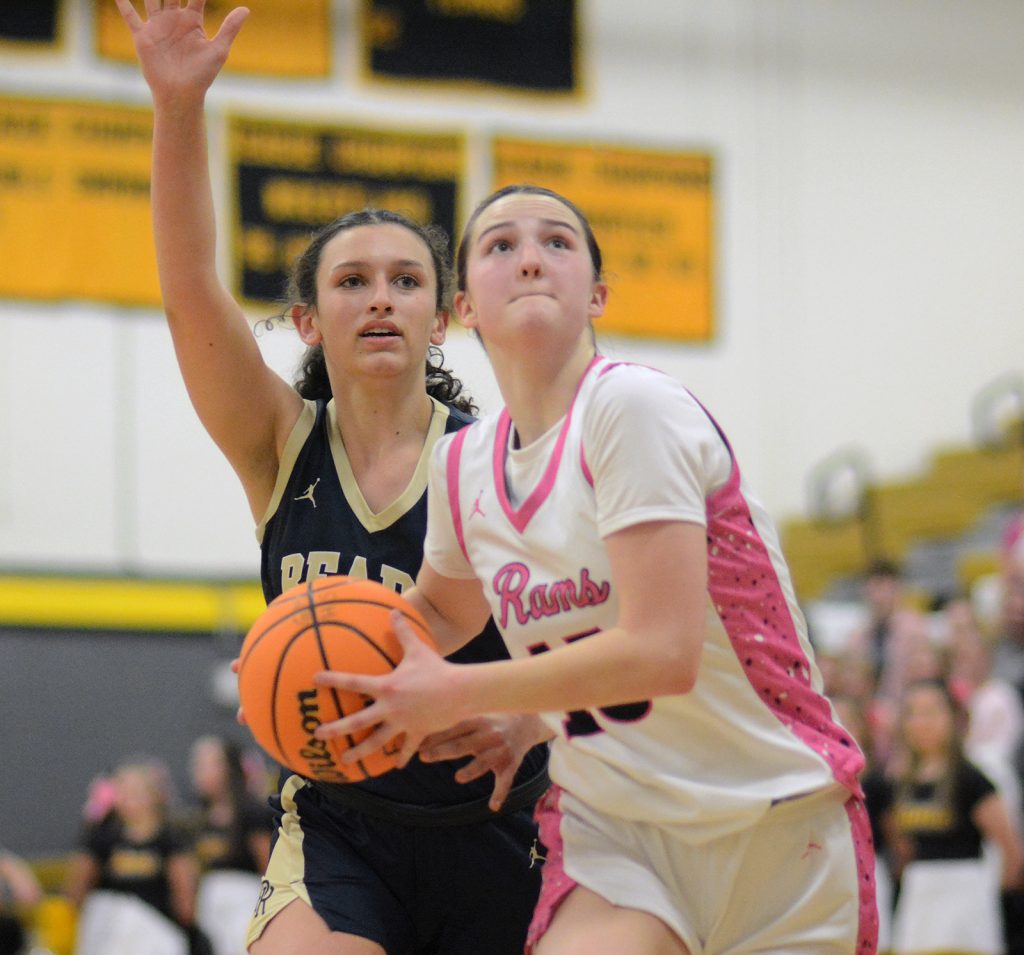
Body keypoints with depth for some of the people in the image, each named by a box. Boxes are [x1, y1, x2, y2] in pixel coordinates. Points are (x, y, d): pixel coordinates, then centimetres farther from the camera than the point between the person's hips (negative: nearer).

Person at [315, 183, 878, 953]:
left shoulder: (633, 407, -17)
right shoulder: (463, 465, 3)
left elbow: (662, 652, -25)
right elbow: (441, 609, 26)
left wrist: (455, 696, -17)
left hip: (775, 823, -4)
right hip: (609, 825, 4)